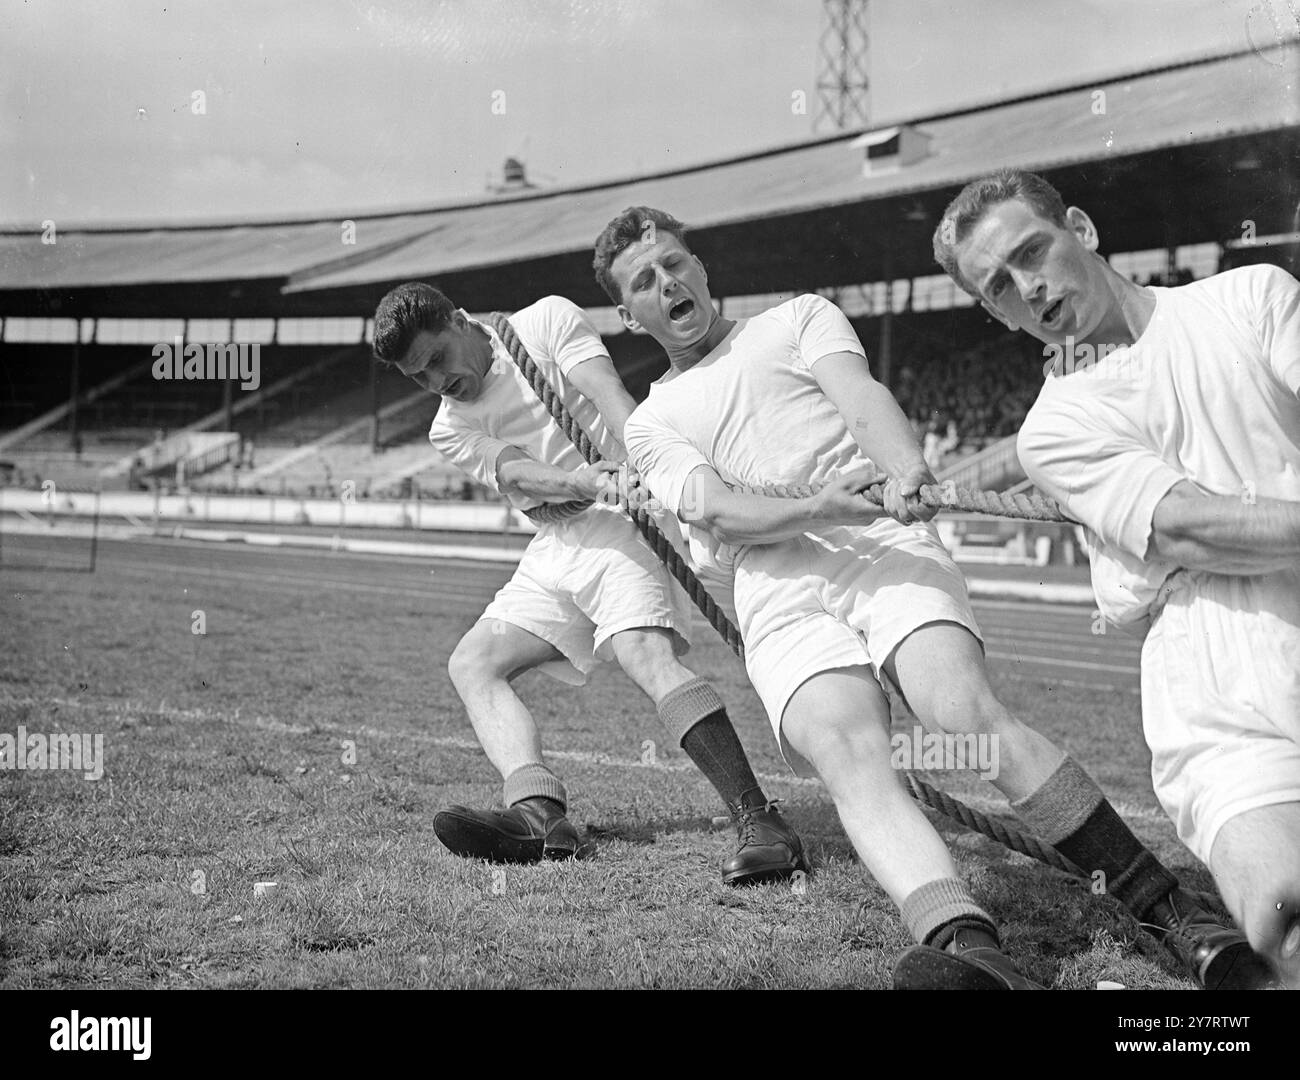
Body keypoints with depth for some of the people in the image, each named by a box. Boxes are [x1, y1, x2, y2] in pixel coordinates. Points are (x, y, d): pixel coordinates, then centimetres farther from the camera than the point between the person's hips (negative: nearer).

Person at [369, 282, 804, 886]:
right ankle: (539, 813, -26)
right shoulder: (450, 432, 11)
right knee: (472, 663, -7)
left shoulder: (547, 322, 0)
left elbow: (612, 399, -16)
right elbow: (517, 473, -8)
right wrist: (590, 480, -30)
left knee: (642, 651, -29)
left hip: (624, 517, -7)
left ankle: (758, 823, -38)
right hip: (556, 546, 7)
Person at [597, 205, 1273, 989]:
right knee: (847, 752, -30)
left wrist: (905, 469, -23)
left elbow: (861, 395, 1)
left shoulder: (800, 319, 23)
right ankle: (970, 948, -54)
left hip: (886, 542, 0)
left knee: (966, 710, -27)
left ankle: (1168, 909, -24)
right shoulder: (651, 424, 24)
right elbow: (716, 510, 3)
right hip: (779, 597, 0)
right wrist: (817, 507, -19)